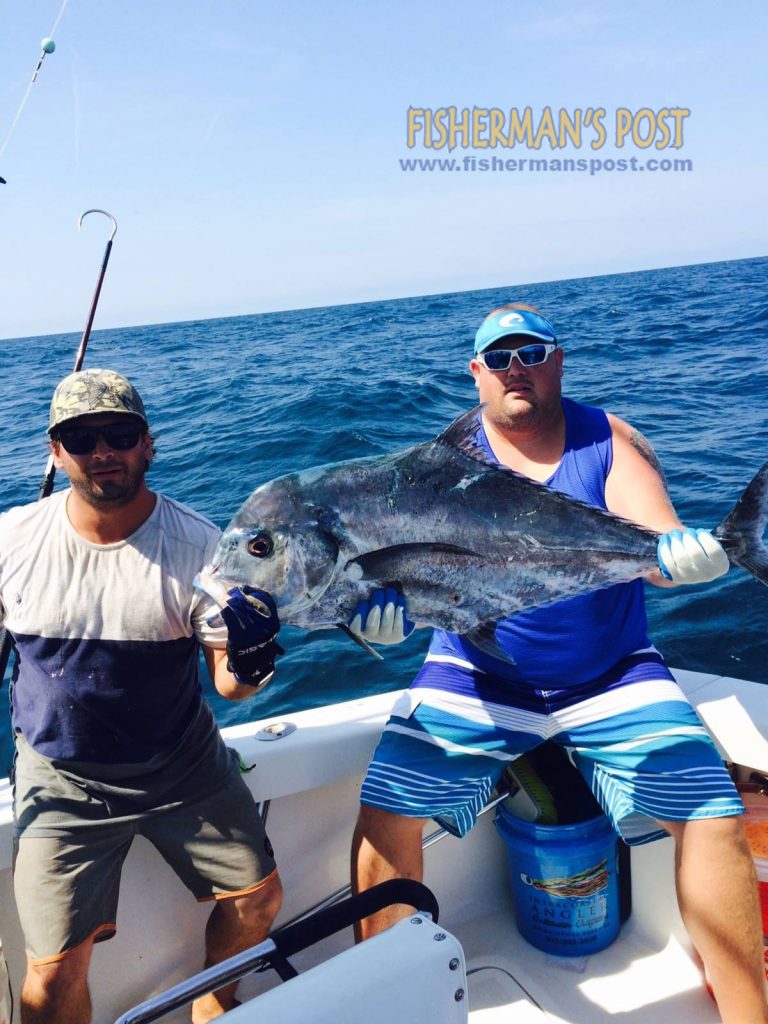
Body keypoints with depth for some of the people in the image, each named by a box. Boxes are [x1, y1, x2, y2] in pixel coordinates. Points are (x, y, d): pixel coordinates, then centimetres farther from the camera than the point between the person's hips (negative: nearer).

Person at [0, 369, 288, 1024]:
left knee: (258, 896, 7)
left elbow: (229, 684, -12)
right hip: (61, 781, 0)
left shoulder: (198, 546, -14)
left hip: (184, 765, 1)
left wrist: (249, 664, -34)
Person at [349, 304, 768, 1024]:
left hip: (610, 675, 0)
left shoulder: (610, 441, 0)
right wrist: (386, 598, -31)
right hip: (474, 678, 0)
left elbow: (657, 545, -13)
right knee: (384, 814, -10)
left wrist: (682, 552, -37)